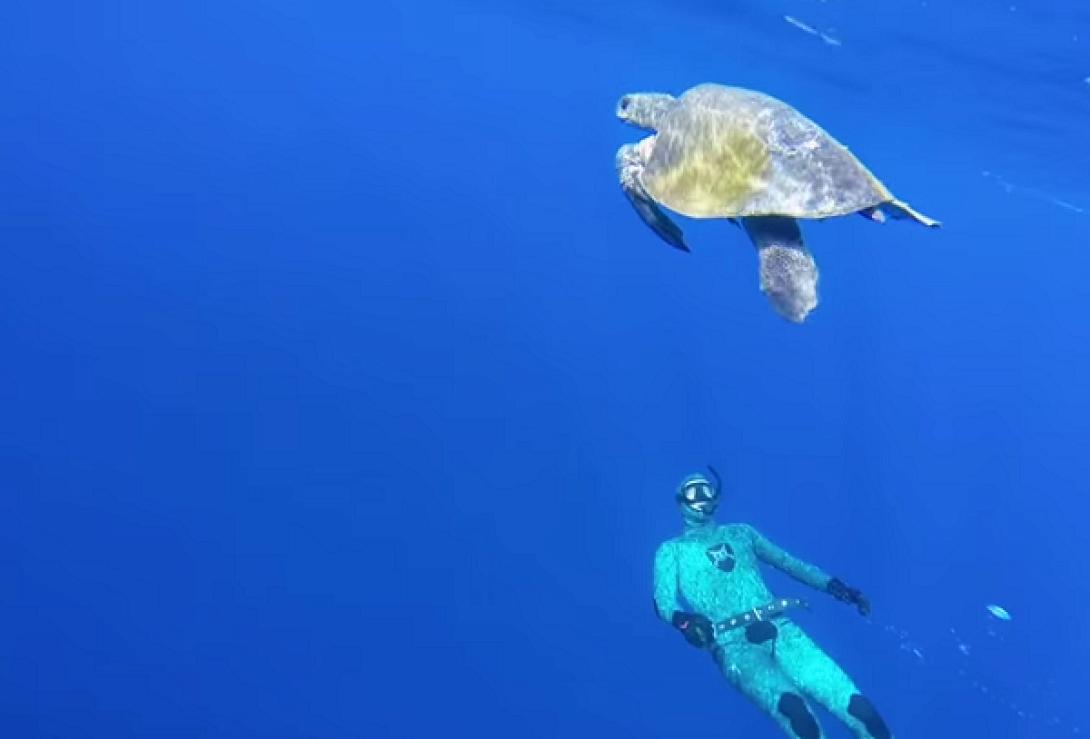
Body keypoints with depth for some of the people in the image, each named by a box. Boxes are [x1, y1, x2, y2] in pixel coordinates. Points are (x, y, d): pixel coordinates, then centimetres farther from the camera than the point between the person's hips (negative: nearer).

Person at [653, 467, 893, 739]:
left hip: (779, 630, 4)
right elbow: (663, 601, 1)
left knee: (860, 710, -17)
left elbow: (788, 562, 27)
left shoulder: (741, 532, 27)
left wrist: (833, 585, 13)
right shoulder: (671, 551, 16)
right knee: (794, 711, -34)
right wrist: (683, 619, -22)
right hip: (732, 644, -3)